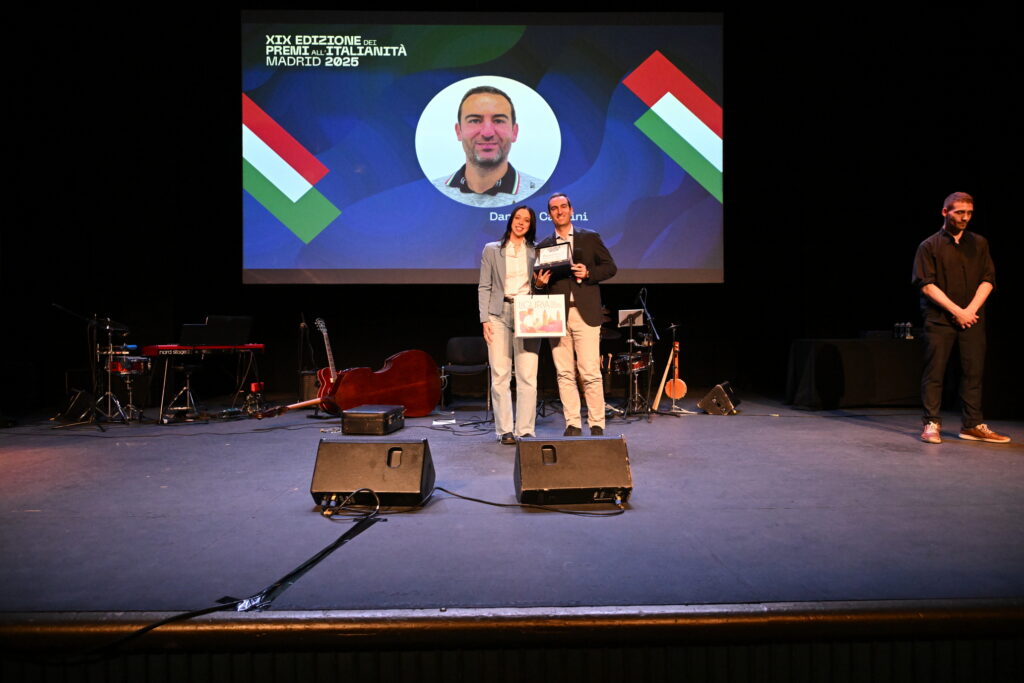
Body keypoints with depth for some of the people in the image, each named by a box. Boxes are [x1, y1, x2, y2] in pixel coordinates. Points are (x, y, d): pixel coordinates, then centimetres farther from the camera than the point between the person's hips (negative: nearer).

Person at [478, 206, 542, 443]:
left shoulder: (536, 252, 15)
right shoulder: (492, 250, 11)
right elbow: (484, 287, 7)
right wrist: (485, 319, -2)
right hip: (500, 314, -1)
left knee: (527, 377, -4)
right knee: (500, 376, -4)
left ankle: (525, 430, 2)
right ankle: (505, 430, 3)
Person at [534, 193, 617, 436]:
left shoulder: (590, 238, 10)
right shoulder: (543, 247, 14)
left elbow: (610, 267, 9)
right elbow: (540, 282, 16)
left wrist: (588, 274, -8)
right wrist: (539, 284, -7)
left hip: (585, 313, -2)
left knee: (590, 373, -5)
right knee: (564, 374, 2)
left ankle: (597, 425, 3)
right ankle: (572, 424, 9)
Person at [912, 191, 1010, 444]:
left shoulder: (979, 243, 13)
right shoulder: (929, 246, 2)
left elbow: (988, 280, 8)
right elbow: (927, 285, -5)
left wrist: (971, 309, -7)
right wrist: (956, 311, -12)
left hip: (972, 318, 3)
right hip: (939, 318, -3)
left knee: (973, 371, 3)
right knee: (934, 371, -4)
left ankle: (973, 425, 10)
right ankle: (932, 424, 1)